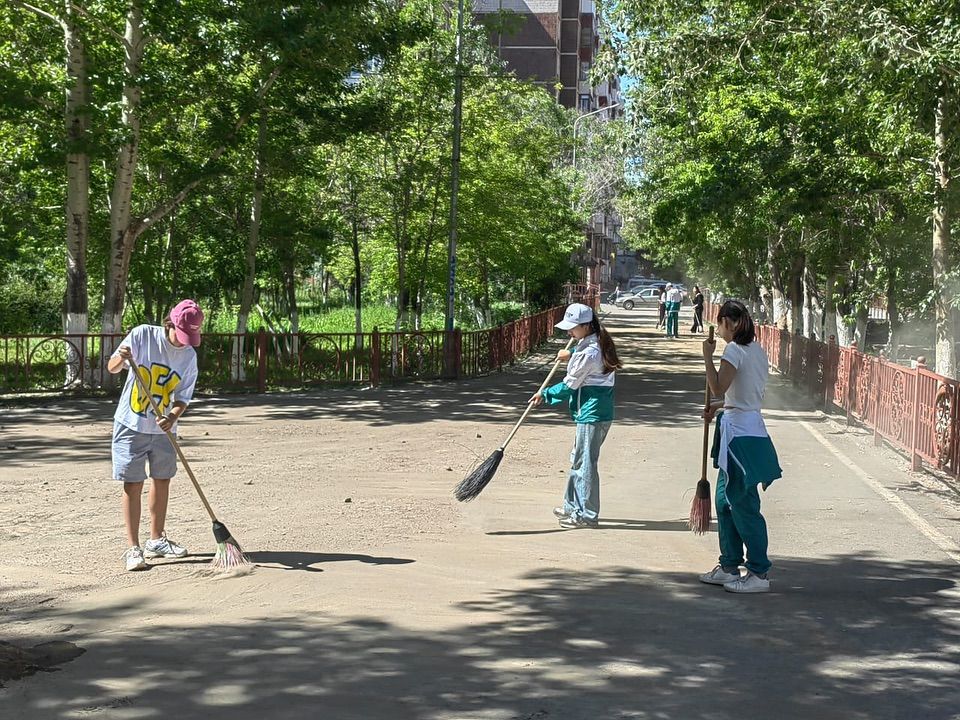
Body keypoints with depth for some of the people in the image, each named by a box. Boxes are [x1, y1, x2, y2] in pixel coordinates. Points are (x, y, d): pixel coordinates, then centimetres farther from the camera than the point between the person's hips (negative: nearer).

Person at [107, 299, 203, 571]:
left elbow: (183, 397, -3)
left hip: (163, 429, 4)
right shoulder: (143, 335, -12)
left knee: (162, 480, 13)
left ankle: (156, 540, 28)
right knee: (133, 484, -5)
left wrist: (172, 417, -24)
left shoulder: (189, 355, -4)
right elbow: (112, 367, -5)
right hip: (131, 425, -4)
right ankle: (133, 548, -2)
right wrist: (122, 358, -28)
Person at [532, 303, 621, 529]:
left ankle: (586, 515, 3)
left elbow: (570, 385, -13)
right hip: (594, 411, 11)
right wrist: (571, 353, 26)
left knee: (585, 462, -3)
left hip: (592, 413, -11)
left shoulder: (588, 353, -21)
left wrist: (545, 395, -1)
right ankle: (573, 506, 29)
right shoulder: (598, 342, 9)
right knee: (578, 459, 19)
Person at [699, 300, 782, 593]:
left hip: (740, 434, -10)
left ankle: (758, 573, 1)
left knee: (744, 506, -4)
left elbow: (718, 388, -22)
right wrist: (720, 407, 14)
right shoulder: (757, 350, 13)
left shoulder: (734, 350, -15)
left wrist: (708, 356, -12)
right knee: (726, 501, 17)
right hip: (750, 427, 10)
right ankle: (729, 566, 24)